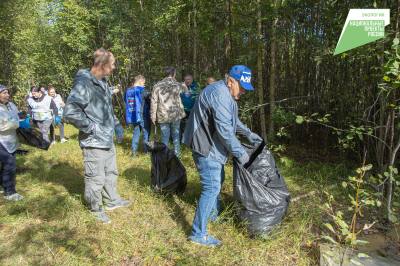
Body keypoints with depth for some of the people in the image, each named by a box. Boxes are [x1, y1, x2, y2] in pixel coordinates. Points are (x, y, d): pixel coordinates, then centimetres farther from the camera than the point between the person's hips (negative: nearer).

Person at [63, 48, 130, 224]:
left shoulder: (103, 82, 9)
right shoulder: (84, 83, -21)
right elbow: (70, 113, -28)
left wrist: (116, 124, 11)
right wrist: (91, 127, -21)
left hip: (108, 140, 9)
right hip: (94, 143, -9)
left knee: (111, 173, 23)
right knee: (96, 178, 7)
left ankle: (112, 200, 42)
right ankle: (96, 209, 28)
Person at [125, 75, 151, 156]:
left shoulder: (128, 90, 4)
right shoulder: (142, 90, -14)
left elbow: (126, 102, 13)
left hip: (132, 115, 6)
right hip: (143, 115, -6)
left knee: (136, 132, 15)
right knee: (146, 132, 9)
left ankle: (134, 151, 13)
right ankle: (146, 150, 15)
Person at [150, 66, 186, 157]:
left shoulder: (158, 85, -3)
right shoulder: (177, 85, -1)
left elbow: (154, 102, -5)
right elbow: (185, 89, 23)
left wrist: (153, 116, 1)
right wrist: (184, 86, 46)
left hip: (163, 115, 0)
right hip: (175, 114, 0)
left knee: (165, 136, 8)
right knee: (176, 135, 13)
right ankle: (176, 154, 19)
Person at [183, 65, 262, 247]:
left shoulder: (226, 93, 12)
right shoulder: (220, 94, -24)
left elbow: (233, 120, 24)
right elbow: (224, 130, -27)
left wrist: (248, 133, 16)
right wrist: (240, 152, -19)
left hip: (211, 145, 11)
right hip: (206, 147, -11)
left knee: (218, 180, 24)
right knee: (211, 188, -9)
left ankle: (214, 213, 45)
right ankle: (198, 233, 0)